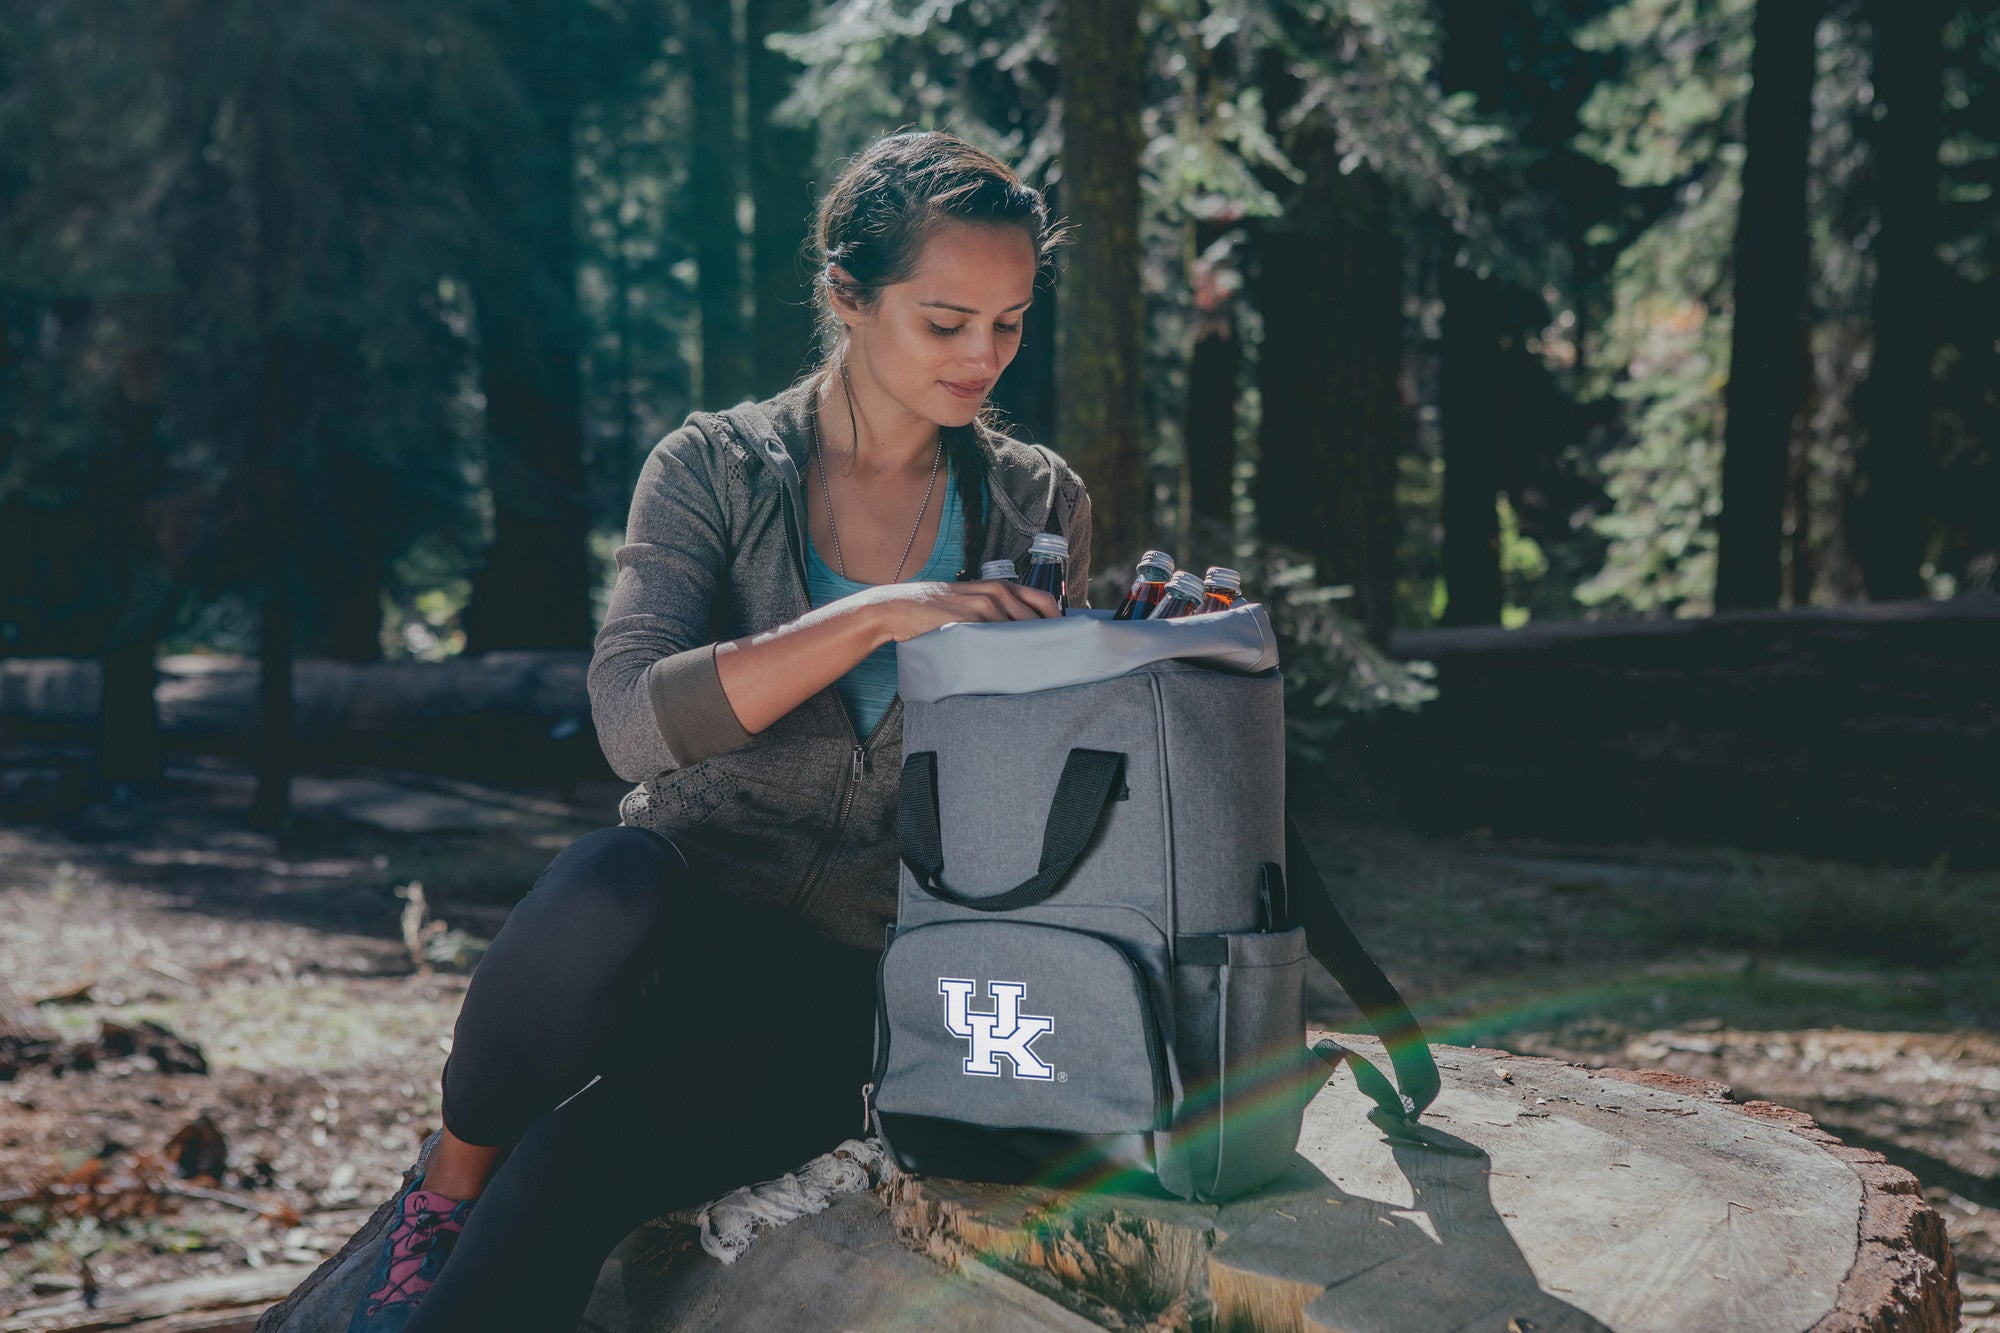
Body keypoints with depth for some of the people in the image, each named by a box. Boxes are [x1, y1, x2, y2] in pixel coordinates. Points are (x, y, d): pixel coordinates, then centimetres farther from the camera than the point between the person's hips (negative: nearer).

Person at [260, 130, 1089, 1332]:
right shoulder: (717, 469, 0)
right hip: (690, 912, 0)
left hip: (855, 983, 0)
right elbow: (635, 717, -16)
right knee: (610, 884, -37)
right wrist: (878, 616, -24)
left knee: (579, 1163, -28)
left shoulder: (1041, 506, 8)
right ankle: (444, 1192, -11)